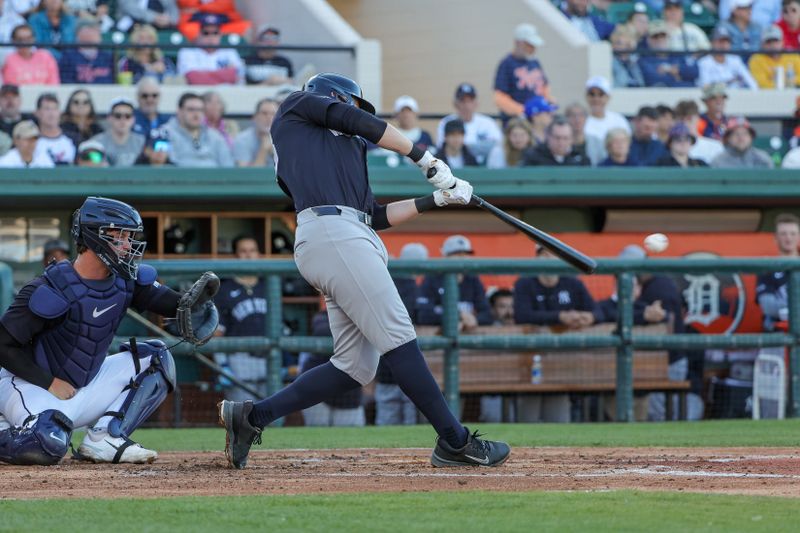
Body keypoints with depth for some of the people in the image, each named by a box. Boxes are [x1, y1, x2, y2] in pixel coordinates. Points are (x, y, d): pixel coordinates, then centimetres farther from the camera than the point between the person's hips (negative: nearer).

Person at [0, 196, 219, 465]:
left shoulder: (126, 279, -3)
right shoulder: (53, 290, -23)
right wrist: (50, 383, -21)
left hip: (85, 388, 8)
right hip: (28, 384, -8)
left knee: (156, 359, 0)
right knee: (49, 444, -38)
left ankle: (104, 438, -9)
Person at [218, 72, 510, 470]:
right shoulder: (296, 108, 17)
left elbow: (378, 216, 28)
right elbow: (360, 123, 4)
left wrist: (437, 199, 23)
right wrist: (425, 158, 8)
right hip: (332, 232, -9)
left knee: (356, 366, 3)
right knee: (398, 338, -12)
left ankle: (252, 416, 5)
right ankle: (454, 441, -16)